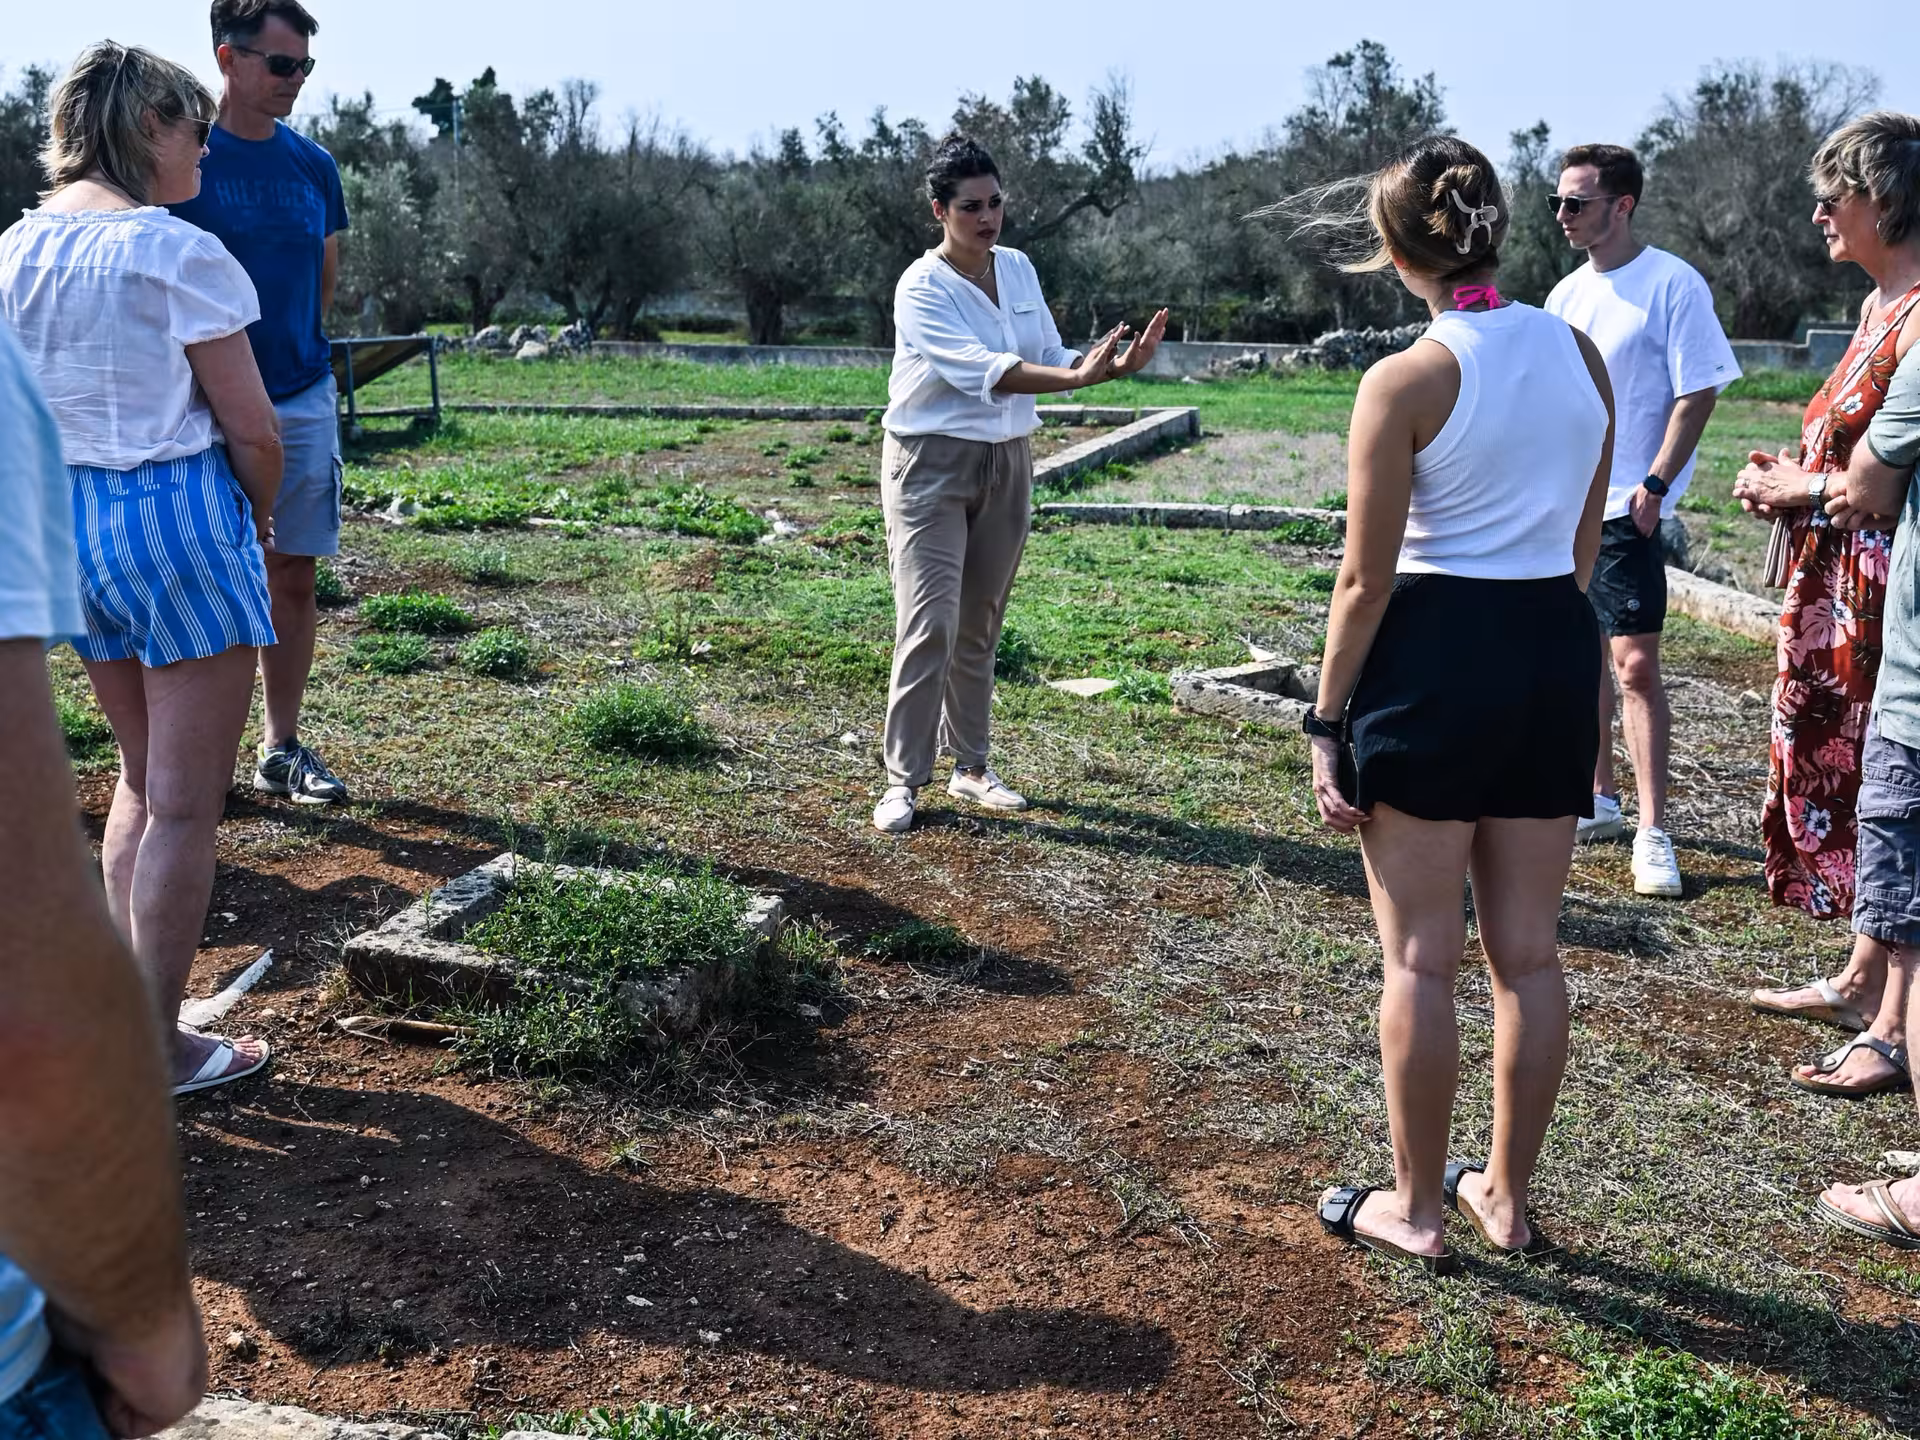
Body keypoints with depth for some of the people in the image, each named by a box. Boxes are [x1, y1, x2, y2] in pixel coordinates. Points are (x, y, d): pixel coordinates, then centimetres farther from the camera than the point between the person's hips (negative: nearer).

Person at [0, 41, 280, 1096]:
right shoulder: (176, 253, -13)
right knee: (185, 805, 2)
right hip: (177, 514, -7)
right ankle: (157, 1050, 10)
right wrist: (259, 519, 6)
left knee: (143, 775, 22)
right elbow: (252, 428, -13)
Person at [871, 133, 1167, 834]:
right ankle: (904, 779, -1)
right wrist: (1076, 377, -38)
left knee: (980, 626, 12)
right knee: (931, 625, -11)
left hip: (1007, 460, 6)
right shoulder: (922, 289, -15)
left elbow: (1051, 357, 7)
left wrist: (1113, 365, -12)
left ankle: (972, 767, 22)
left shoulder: (1018, 268, 5)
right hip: (932, 462, -6)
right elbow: (983, 372, -27)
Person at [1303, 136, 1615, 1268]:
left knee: (1421, 957, 6)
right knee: (1529, 953, 14)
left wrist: (1328, 723, -4)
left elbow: (1366, 580, -12)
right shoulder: (1583, 353, 5)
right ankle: (1508, 1197, 29)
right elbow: (1585, 547, 13)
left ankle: (1418, 1210, 19)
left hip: (1436, 656, -6)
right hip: (1559, 650, 6)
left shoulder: (1406, 382, -12)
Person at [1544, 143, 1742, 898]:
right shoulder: (1567, 294, 12)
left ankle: (1652, 832, -3)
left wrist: (1655, 483, -18)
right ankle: (1600, 799, 27)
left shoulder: (1673, 285, -9)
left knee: (1635, 663, -9)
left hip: (1626, 508, -7)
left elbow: (1698, 393, -11)